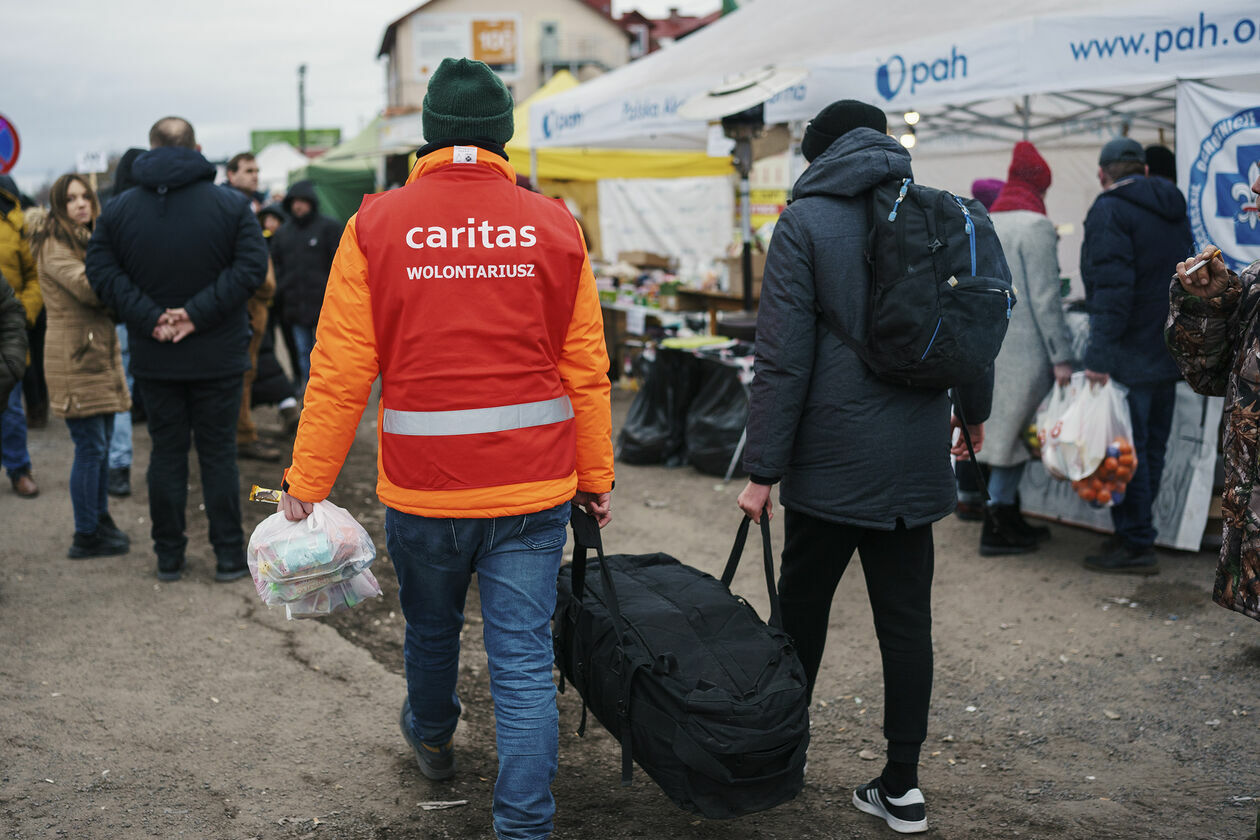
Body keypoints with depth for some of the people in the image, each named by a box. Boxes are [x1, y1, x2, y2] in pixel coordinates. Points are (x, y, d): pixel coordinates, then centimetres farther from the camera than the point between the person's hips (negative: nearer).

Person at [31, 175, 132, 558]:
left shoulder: (89, 241, 19)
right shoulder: (54, 247, -10)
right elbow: (87, 288, -25)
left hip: (100, 354, 9)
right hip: (75, 358, -9)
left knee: (101, 443, 14)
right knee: (90, 446, -7)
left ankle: (100, 520, 25)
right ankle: (86, 536, 1)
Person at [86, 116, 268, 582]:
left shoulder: (118, 210, 1)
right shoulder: (231, 205, -4)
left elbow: (101, 271, -7)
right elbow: (252, 265, -14)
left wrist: (149, 317, -13)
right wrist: (199, 312, -16)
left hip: (154, 359, 2)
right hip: (217, 356, -1)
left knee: (166, 452, 10)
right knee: (218, 453, 6)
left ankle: (169, 555, 16)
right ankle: (229, 555, 9)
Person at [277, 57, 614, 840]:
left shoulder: (378, 226, -5)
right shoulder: (554, 227, -2)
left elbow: (340, 373, -7)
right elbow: (586, 371, 0)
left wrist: (305, 485, 0)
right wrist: (597, 478, 9)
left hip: (422, 486, 1)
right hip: (534, 487, 0)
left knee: (431, 629, 24)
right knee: (524, 659, 5)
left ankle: (433, 739, 51)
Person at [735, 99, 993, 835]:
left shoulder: (806, 221, -8)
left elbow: (784, 356, -13)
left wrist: (762, 468, -10)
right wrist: (973, 410, 30)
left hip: (831, 457, -4)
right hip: (917, 457, 4)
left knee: (803, 606, 12)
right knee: (906, 618, 9)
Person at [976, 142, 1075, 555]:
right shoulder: (1035, 227, -11)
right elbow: (1045, 297, -14)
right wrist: (1061, 355, -12)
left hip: (985, 347, 8)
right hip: (1023, 349, -7)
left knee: (1004, 434, 15)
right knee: (1012, 435, -1)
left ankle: (1009, 517, 23)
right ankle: (997, 529, 3)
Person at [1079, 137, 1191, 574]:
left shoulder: (1109, 211, -12)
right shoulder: (1173, 209, 16)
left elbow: (1112, 289, -22)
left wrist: (1099, 355, -23)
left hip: (1130, 357, -9)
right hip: (1170, 352, 9)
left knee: (1125, 451, -4)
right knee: (1152, 447, 14)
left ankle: (1136, 546, 0)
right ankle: (1135, 533, 23)